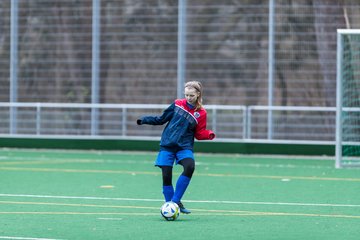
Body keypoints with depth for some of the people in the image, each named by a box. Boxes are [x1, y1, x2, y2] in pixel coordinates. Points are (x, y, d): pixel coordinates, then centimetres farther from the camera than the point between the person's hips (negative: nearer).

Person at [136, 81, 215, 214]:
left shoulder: (201, 113, 1)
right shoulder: (177, 104, 5)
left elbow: (200, 133, 5)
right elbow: (162, 119, 15)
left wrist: (209, 134, -15)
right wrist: (145, 119, 11)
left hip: (185, 147, -1)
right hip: (167, 145, 1)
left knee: (190, 167, -28)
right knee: (166, 176, -8)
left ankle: (176, 201, -17)